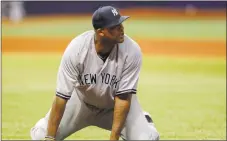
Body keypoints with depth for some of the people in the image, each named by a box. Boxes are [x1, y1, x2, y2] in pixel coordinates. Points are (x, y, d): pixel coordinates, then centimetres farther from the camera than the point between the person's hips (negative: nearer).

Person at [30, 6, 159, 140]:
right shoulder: (76, 48, -29)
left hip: (117, 104, 0)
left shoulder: (132, 51, -28)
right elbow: (62, 96, -27)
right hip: (82, 101, 0)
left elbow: (123, 97, -24)